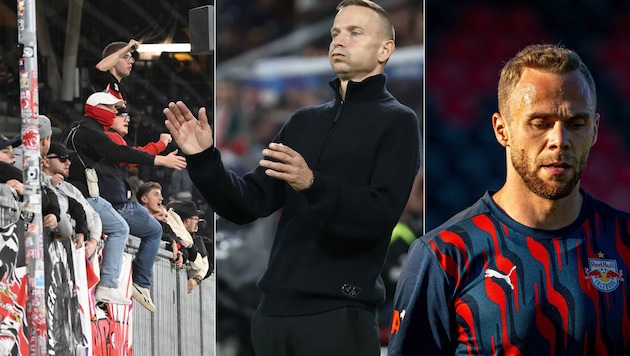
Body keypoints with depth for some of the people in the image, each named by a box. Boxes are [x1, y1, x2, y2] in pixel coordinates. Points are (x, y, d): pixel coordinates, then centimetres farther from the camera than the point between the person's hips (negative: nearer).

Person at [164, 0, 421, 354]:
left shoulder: (397, 122, -1)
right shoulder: (304, 121, 17)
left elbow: (382, 212, -15)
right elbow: (250, 203, 10)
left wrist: (312, 185, -30)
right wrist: (205, 160, -6)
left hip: (339, 313, -6)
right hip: (275, 308, 6)